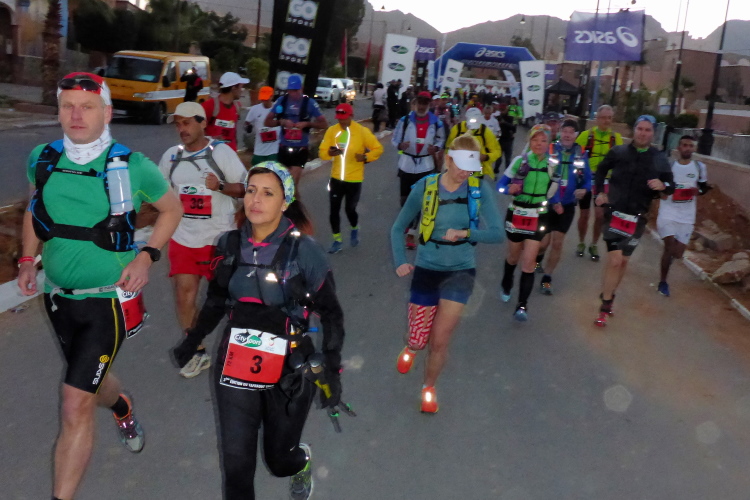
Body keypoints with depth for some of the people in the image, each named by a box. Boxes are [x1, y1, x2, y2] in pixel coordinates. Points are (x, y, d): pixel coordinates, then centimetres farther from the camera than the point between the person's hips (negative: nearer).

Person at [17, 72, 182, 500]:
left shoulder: (132, 166, -15)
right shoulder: (42, 159, -3)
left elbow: (172, 208, 0)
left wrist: (147, 256, -12)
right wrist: (29, 260, 5)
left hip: (109, 300, -5)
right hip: (59, 296, 5)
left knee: (76, 405, -8)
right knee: (92, 378, 25)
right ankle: (124, 411, 59)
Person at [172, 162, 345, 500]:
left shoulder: (303, 250, -14)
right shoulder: (230, 244, -2)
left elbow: (331, 314, -6)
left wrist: (332, 369, -9)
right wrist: (193, 340, 20)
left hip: (289, 369, -3)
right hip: (235, 366, 3)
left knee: (279, 459, 13)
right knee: (235, 462, 3)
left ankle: (302, 463, 50)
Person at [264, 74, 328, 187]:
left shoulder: (309, 103, -6)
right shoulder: (282, 100, 0)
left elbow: (324, 124, -4)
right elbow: (267, 122, 3)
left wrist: (307, 123, -19)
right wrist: (281, 121, -16)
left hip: (300, 149, -3)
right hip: (284, 148, 3)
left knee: (292, 184, -9)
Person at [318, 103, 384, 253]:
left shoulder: (362, 131, -9)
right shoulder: (332, 130, -2)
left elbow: (378, 148, -3)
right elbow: (322, 152, -2)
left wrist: (365, 157, -21)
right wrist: (330, 152, -25)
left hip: (354, 179, -2)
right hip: (336, 177, 2)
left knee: (350, 209, 5)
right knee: (334, 210, 1)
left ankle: (355, 229, 38)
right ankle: (337, 240, 17)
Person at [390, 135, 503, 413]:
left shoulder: (480, 189, -9)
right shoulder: (425, 187, -9)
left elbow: (497, 233, -14)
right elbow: (398, 227, 1)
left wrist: (465, 233, -29)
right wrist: (399, 261, -12)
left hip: (460, 271, 0)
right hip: (426, 270, 0)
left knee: (440, 341, 0)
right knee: (419, 340, 5)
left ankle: (429, 388, 31)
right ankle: (410, 348, 45)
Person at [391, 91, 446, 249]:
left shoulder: (436, 122, -3)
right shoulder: (405, 120, -5)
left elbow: (441, 139, 8)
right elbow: (394, 138, -1)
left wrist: (436, 148, -13)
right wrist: (400, 145, -23)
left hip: (425, 166, 0)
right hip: (406, 165, 1)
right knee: (405, 199, 12)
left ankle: (411, 233, 5)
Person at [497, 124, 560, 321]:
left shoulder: (552, 165, 1)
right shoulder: (520, 161, -5)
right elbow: (500, 184, -6)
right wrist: (509, 189, -25)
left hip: (538, 217, 0)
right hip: (516, 214, 0)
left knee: (529, 262, -8)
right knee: (513, 256, 17)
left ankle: (522, 305, -6)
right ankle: (506, 285, 46)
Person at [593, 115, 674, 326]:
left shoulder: (659, 159, -1)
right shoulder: (618, 152, -1)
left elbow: (671, 187, 5)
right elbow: (601, 169, 17)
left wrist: (663, 185, -17)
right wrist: (599, 192, 8)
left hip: (637, 218, 2)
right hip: (614, 214, -2)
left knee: (622, 260, 13)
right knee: (615, 260, -11)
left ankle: (608, 296, 33)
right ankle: (605, 306, 1)